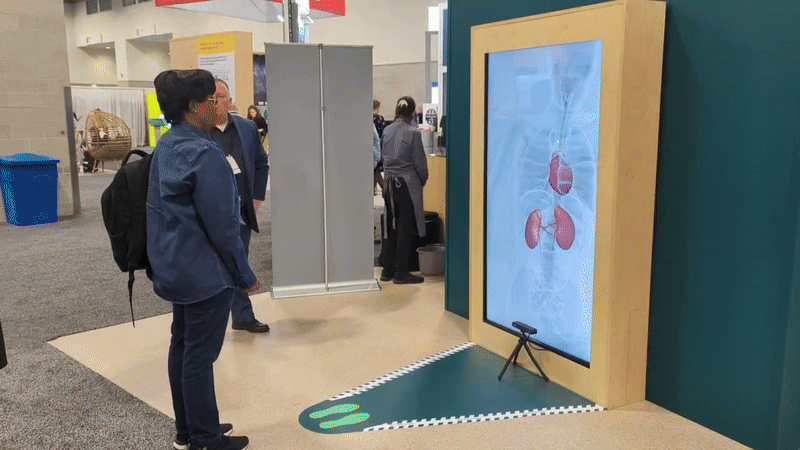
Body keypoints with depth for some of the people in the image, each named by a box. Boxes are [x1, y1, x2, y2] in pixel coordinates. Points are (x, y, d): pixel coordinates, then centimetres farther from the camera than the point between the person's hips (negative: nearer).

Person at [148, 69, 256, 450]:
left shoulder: (165, 147, 8)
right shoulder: (204, 154, -21)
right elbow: (221, 226, -21)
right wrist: (245, 276, -10)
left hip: (173, 268, 10)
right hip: (205, 272, -9)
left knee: (182, 345, 17)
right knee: (200, 354, 1)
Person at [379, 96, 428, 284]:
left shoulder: (387, 131, 4)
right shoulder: (413, 133, -12)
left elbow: (383, 156, 12)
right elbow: (419, 162, -8)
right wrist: (423, 179, 8)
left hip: (389, 182, 6)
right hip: (407, 184, -5)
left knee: (390, 227, 14)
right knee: (405, 228, 2)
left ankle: (387, 269, 19)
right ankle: (400, 272, 8)